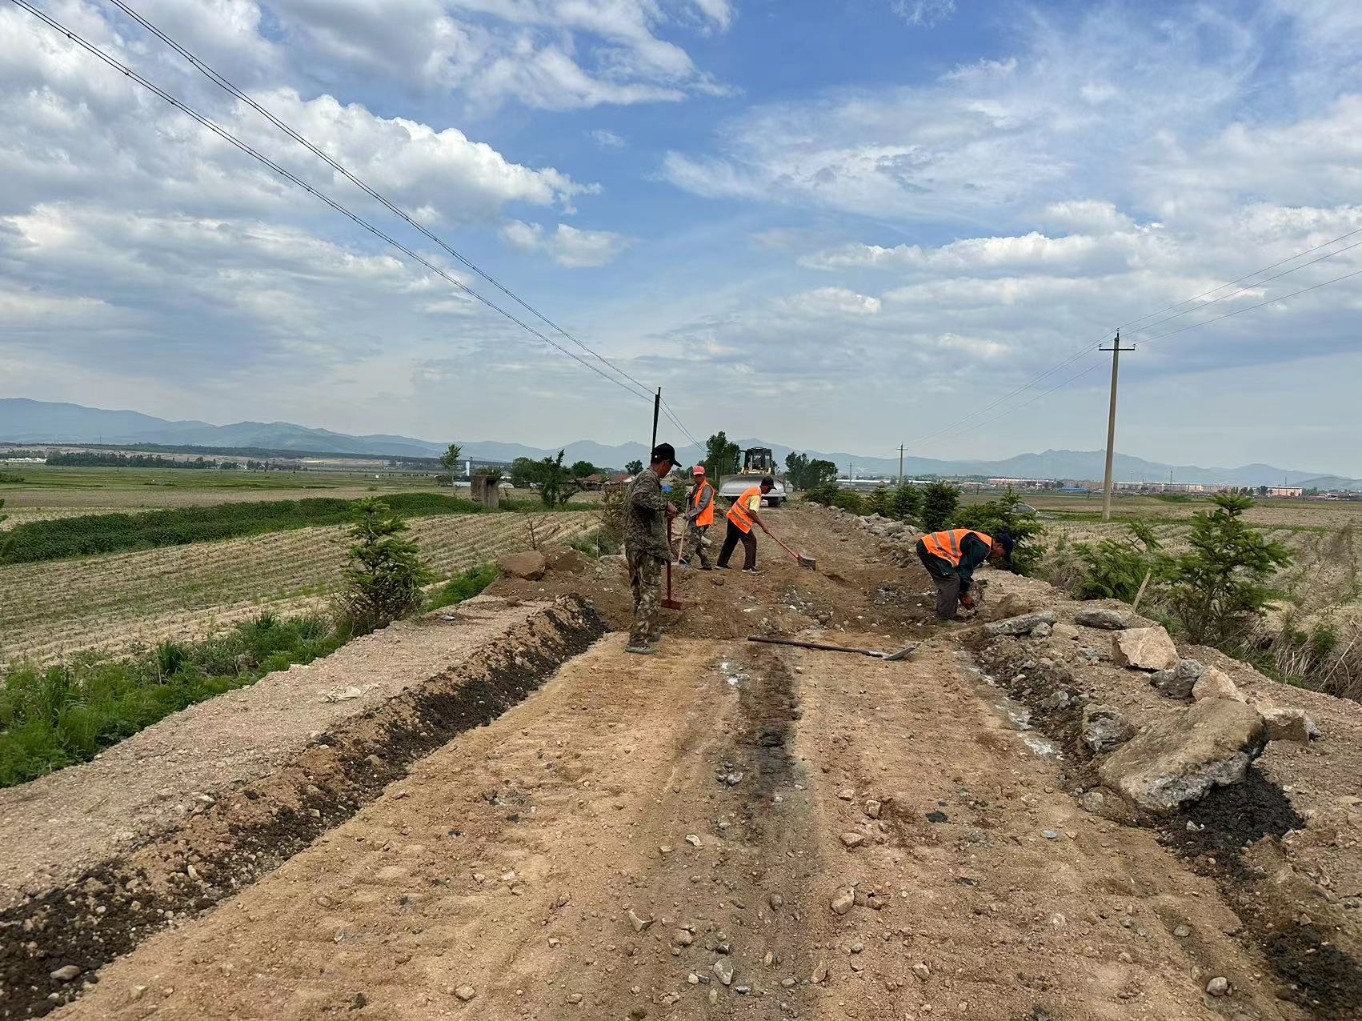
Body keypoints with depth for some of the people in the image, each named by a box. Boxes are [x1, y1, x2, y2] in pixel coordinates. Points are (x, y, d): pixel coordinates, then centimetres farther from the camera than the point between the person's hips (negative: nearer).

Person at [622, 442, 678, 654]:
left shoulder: (639, 476, 18)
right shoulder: (649, 477, -13)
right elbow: (640, 497, -33)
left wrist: (663, 515, 33)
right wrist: (665, 504, -25)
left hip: (634, 545, 10)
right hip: (646, 545, -10)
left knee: (641, 591, 19)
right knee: (650, 593, -7)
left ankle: (649, 632, 32)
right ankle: (637, 641, -10)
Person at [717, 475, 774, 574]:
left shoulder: (754, 489, 11)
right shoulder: (756, 495, -19)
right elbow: (752, 513, -24)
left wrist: (760, 521, 18)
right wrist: (762, 525, -18)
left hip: (733, 517, 10)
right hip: (740, 520, -10)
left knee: (730, 541, 17)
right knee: (750, 542, -3)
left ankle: (721, 564, 23)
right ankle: (748, 567, -5)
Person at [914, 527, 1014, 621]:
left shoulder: (979, 543, 19)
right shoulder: (981, 547, -13)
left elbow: (966, 568, 25)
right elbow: (965, 569, -12)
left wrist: (964, 593, 25)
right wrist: (965, 594, 1)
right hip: (931, 548, -11)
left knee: (945, 582, 18)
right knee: (952, 580, -9)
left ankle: (942, 614, 21)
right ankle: (946, 618, -5)